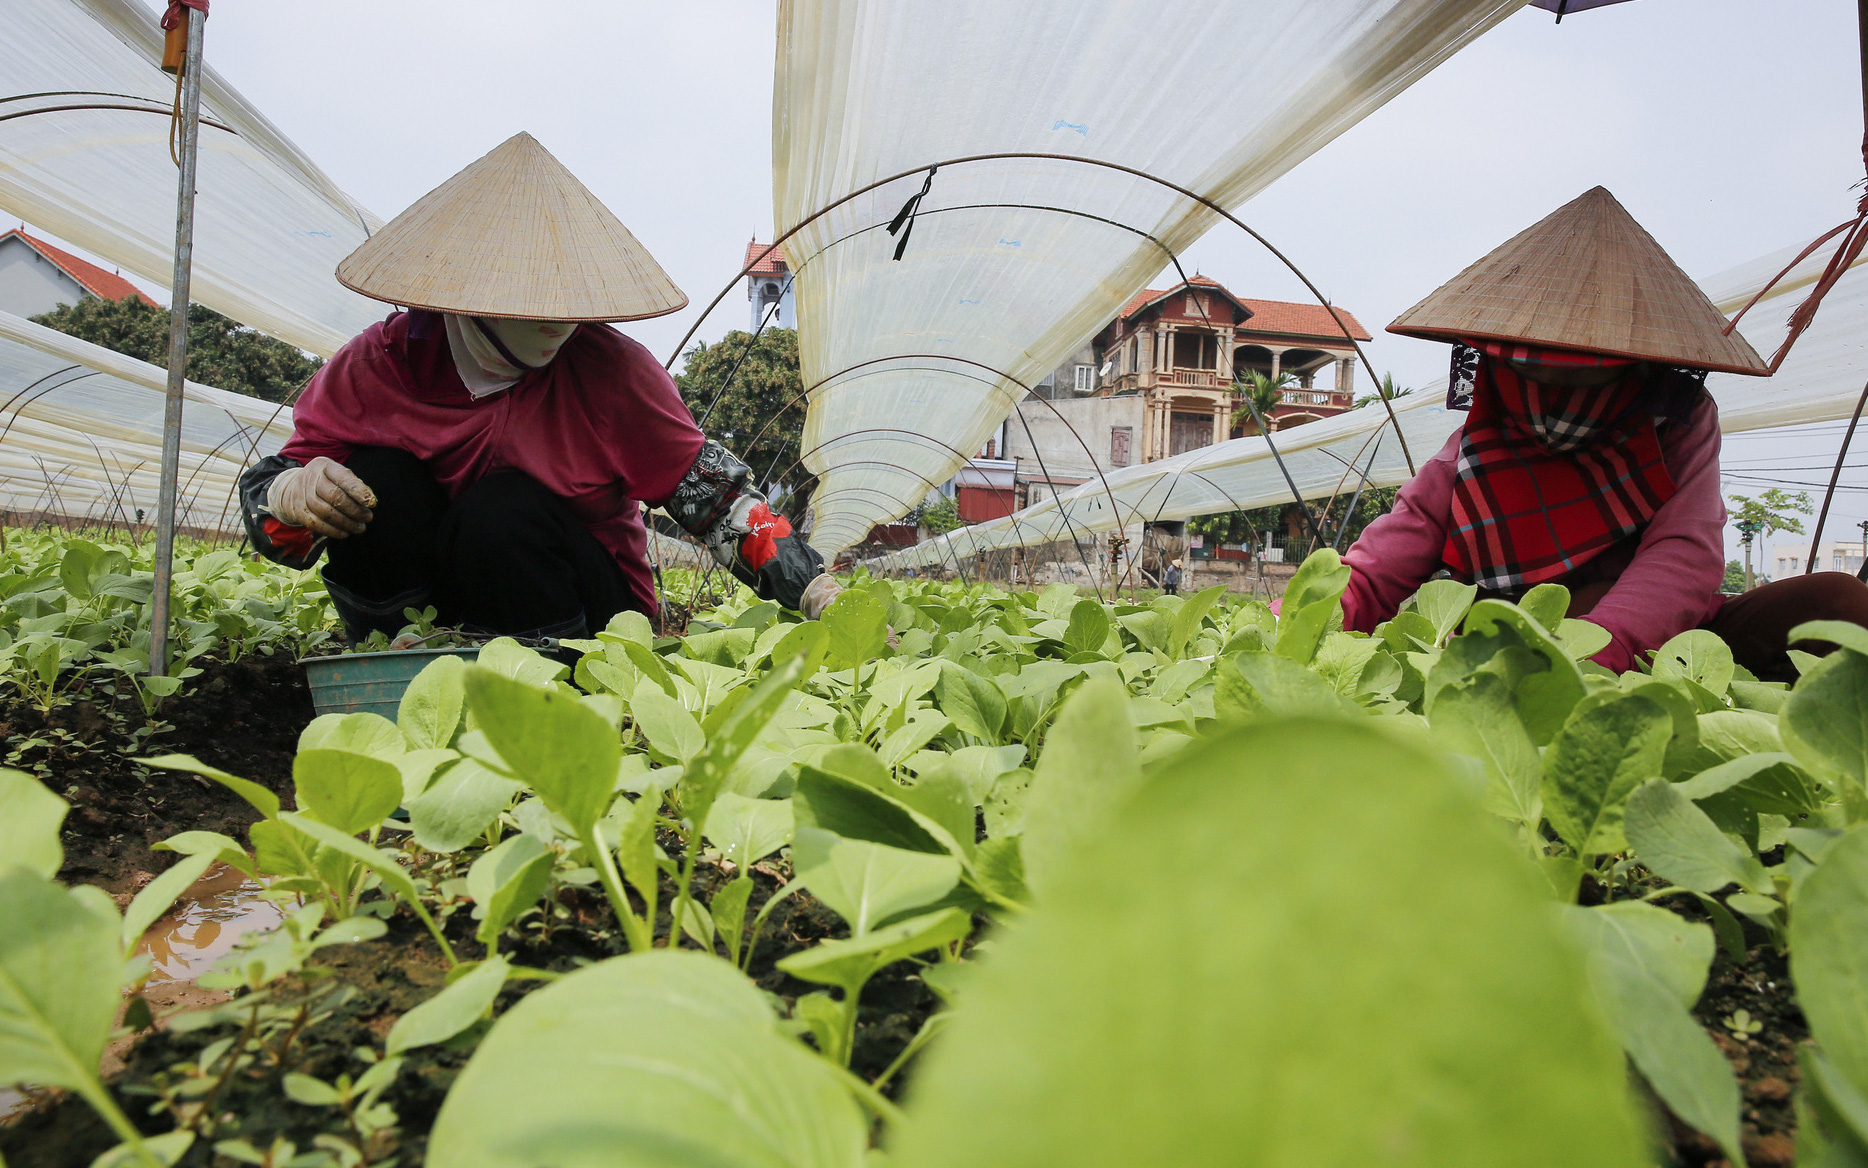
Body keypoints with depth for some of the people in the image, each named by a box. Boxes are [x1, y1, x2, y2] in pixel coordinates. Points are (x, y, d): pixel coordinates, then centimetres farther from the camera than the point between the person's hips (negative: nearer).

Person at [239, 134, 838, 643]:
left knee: (504, 509, -30)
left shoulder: (610, 369, -16)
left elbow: (715, 492, -16)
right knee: (374, 475, -21)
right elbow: (265, 492, -4)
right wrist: (296, 495, -30)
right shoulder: (386, 359, -11)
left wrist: (817, 593, -25)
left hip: (579, 621, -2)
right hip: (423, 612, 3)